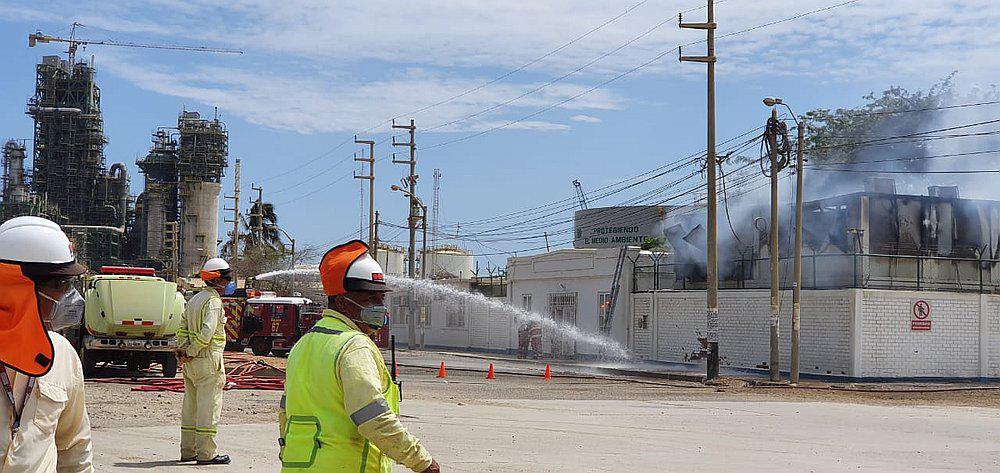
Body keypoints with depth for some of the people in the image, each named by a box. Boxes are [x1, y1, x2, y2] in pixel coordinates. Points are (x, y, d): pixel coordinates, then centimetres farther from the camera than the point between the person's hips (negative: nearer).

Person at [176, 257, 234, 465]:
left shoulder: (194, 299, 15)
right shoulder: (213, 301, -14)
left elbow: (183, 328, 13)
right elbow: (207, 332, -24)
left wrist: (183, 349, 2)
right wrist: (191, 352, -14)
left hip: (191, 363, 9)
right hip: (208, 361, -9)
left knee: (191, 407, 14)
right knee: (209, 407, -5)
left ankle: (188, 451, 19)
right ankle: (206, 453, -3)